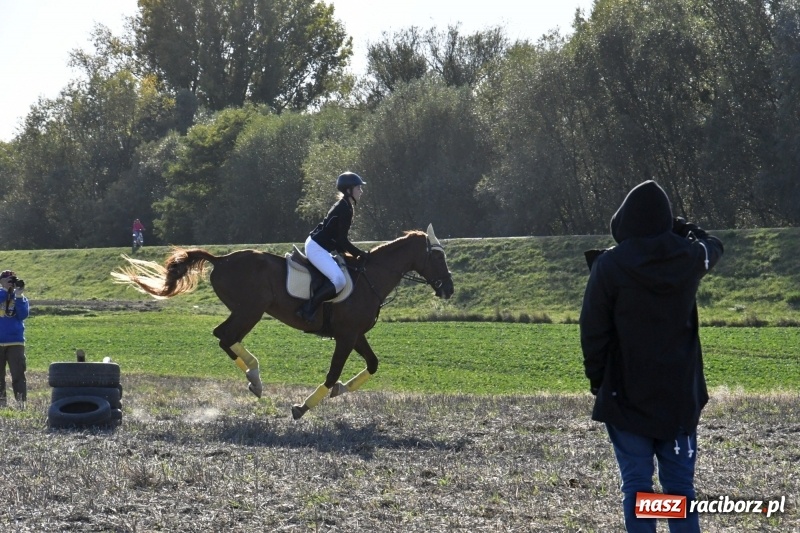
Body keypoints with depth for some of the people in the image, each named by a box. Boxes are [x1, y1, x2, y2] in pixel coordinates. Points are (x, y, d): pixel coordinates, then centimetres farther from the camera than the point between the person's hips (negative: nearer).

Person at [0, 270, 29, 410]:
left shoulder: (21, 298, 6)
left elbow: (23, 315, -8)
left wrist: (18, 296, -15)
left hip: (16, 342, -1)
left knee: (18, 374, -6)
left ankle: (21, 403, -8)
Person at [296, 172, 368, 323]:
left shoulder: (344, 206, 16)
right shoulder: (345, 208, -15)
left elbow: (338, 239, 19)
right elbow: (342, 240, -17)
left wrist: (356, 253, 14)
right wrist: (360, 254, -8)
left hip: (318, 246, 11)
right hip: (316, 248, -11)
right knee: (339, 280, -25)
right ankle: (308, 309, -20)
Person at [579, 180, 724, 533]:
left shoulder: (610, 265, -12)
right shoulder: (689, 258, -3)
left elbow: (593, 331, -7)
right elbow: (713, 247, 24)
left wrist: (596, 378, 5)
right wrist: (681, 227, 25)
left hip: (628, 394, -3)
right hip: (680, 392, 3)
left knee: (636, 484, 2)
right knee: (680, 483, 9)